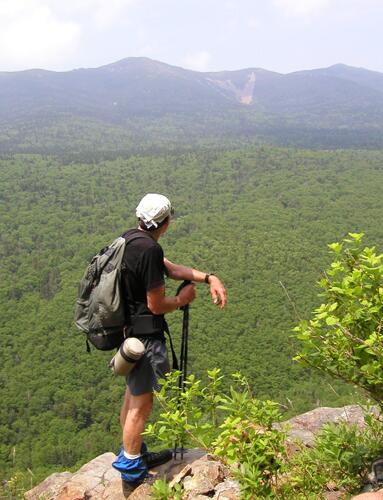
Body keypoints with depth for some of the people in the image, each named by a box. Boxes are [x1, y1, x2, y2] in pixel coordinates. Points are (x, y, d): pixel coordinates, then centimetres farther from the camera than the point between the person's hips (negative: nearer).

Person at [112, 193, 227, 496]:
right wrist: (182, 300, 0)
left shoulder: (129, 239, 6)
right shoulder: (150, 249, -23)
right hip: (144, 337, -10)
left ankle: (135, 456, 37)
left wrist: (209, 278, 1)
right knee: (142, 404, 3)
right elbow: (156, 305, -19)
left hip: (126, 331, 10)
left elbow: (171, 269, 10)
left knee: (132, 398, 21)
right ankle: (132, 474, 15)